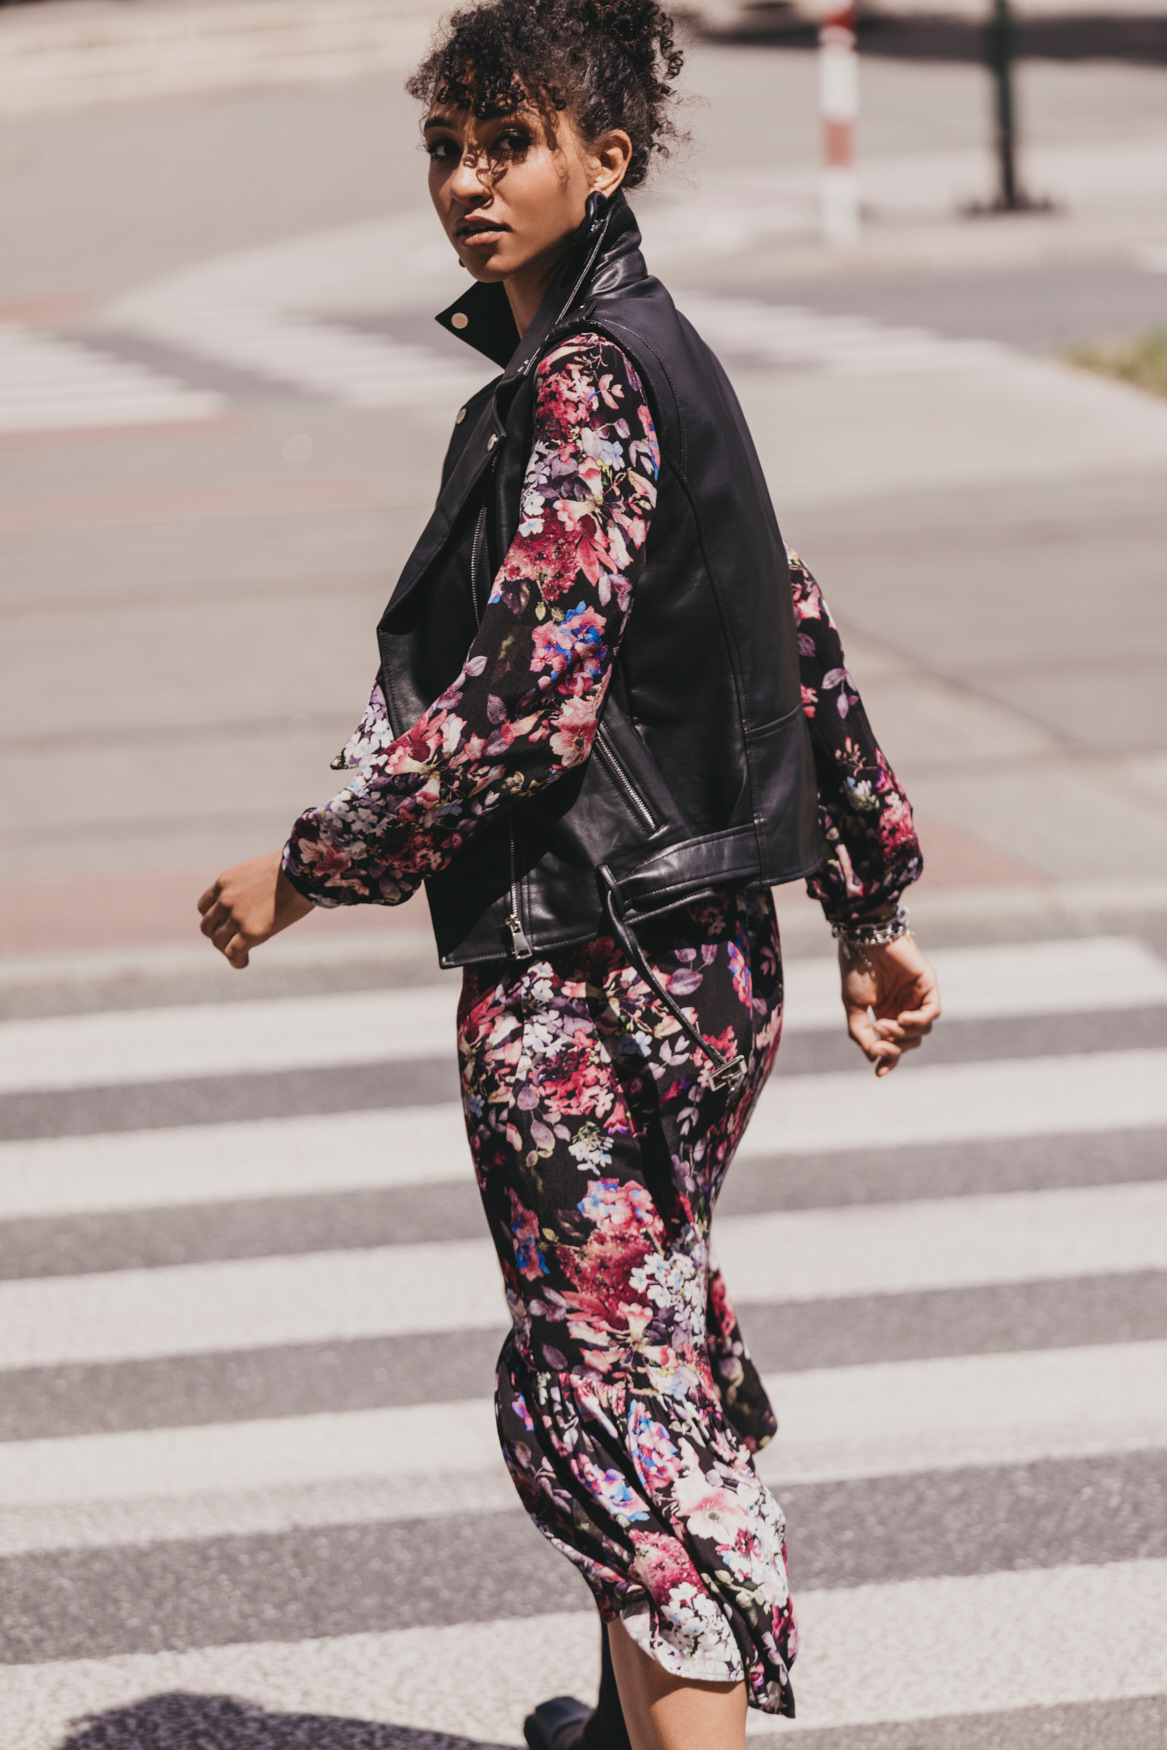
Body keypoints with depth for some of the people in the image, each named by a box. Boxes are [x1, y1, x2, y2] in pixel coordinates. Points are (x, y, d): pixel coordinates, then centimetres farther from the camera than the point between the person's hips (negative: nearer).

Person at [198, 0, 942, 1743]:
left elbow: (528, 699, -24)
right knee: (646, 1349, 23)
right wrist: (872, 909, 22)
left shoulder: (580, 386, -18)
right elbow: (800, 638, 17)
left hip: (587, 977, -10)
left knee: (599, 1392, -9)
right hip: (697, 950, 10)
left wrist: (309, 868, -15)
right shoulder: (651, 350, 13)